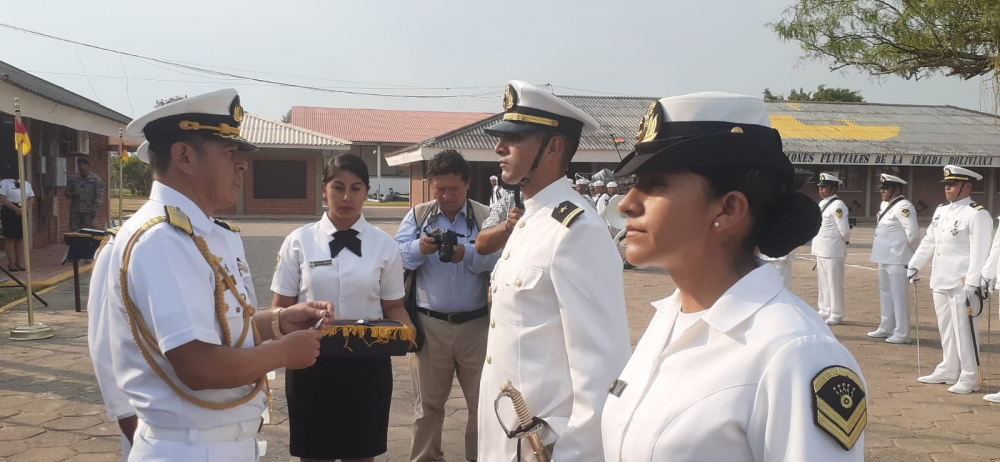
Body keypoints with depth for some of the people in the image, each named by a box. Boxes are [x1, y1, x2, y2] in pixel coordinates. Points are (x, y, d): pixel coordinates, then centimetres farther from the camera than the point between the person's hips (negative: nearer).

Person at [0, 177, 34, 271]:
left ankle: (19, 262, 11)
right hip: (9, 211, -5)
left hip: (22, 212, 5)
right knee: (10, 237, -4)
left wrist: (24, 209, -10)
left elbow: (31, 198, 8)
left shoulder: (27, 184, 13)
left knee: (21, 237, 5)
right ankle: (11, 263, 0)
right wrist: (16, 209, -20)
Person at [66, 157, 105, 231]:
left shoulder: (95, 179, 2)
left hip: (88, 211, -4)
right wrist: (72, 195, -5)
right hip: (75, 211, 4)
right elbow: (67, 192, 20)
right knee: (73, 231, 2)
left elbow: (99, 195, -3)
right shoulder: (73, 179, 13)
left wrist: (95, 209, -11)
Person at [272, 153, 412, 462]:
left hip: (367, 362, 1)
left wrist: (406, 331, -17)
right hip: (310, 360, 0)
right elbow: (281, 307, 1)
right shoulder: (299, 241, -2)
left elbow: (393, 307, 4)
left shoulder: (384, 245, 1)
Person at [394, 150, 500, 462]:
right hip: (429, 325, 1)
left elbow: (498, 259, -12)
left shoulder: (486, 217, 2)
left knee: (482, 400, 10)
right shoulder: (417, 215, 6)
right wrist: (419, 249, -24)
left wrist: (468, 254, -29)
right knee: (428, 401, 13)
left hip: (476, 324, 0)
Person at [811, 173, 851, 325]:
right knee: (823, 282, 16)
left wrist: (846, 241, 1)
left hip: (833, 251, -9)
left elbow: (844, 230, -17)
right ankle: (824, 311, 28)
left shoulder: (837, 205, -15)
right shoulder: (822, 203, 13)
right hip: (820, 249, 9)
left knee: (834, 283, 0)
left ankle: (836, 315, 9)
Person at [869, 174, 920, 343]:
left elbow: (913, 232, -22)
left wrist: (909, 251, -8)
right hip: (884, 258, 10)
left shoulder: (903, 207, -16)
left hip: (897, 260, -10)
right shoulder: (885, 204, 14)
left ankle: (901, 334, 2)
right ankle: (886, 328, 29)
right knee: (885, 294, 17)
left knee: (899, 296, -4)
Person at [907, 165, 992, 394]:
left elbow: (979, 253, -16)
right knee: (946, 330, 15)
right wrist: (914, 265, 21)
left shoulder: (977, 214, -10)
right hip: (940, 282, 8)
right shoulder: (941, 211, 14)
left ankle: (969, 379, 5)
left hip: (961, 284, -8)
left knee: (964, 330, -3)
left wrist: (972, 285, -21)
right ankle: (948, 371, 26)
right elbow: (929, 241, 22)